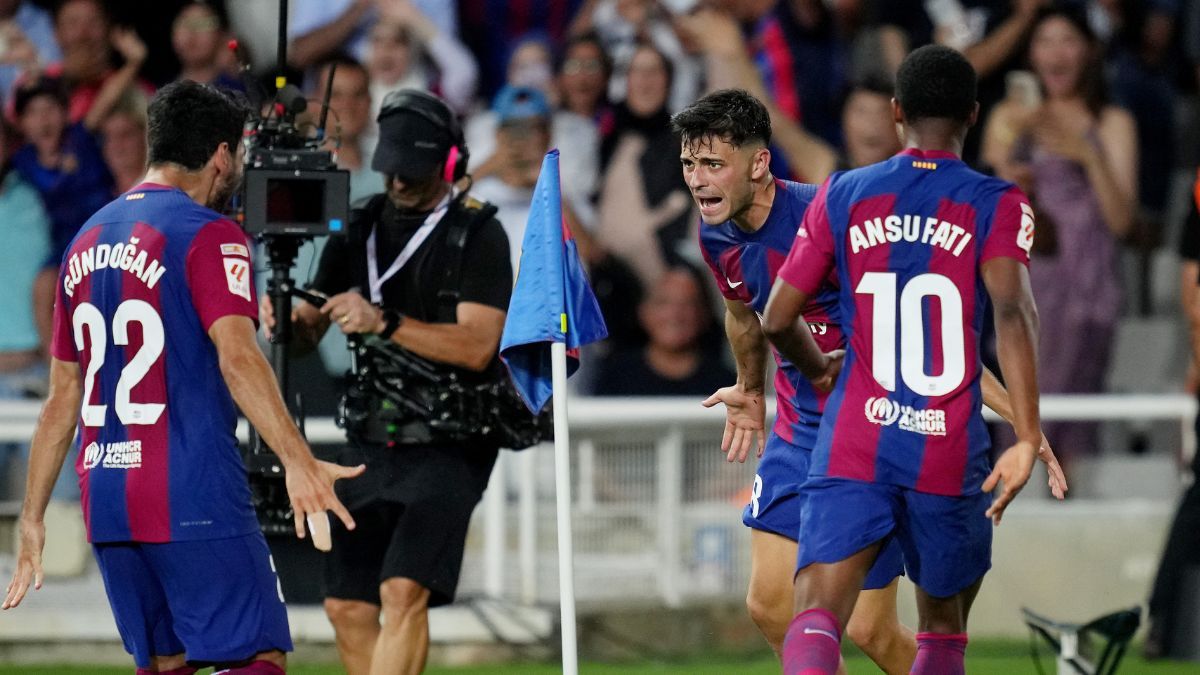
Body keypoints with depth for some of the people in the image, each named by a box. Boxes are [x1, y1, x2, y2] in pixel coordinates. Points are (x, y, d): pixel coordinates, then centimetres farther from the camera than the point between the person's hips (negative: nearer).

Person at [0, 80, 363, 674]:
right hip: (195, 498, -7)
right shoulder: (209, 235, -5)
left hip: (105, 501, 7)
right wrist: (297, 462, -28)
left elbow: (62, 399, 19)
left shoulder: (88, 242, 17)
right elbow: (236, 357, -20)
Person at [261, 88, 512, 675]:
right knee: (348, 606, 3)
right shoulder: (361, 227, 10)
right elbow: (311, 331, 13)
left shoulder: (477, 235, -6)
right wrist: (290, 321, -11)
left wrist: (384, 322, -25)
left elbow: (475, 346, -17)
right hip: (371, 443, 6)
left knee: (404, 592, -20)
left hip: (448, 445, -6)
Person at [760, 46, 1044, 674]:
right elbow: (1011, 312, -16)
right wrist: (1027, 438, -19)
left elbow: (777, 320, 8)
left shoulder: (841, 197, 6)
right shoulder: (995, 205, 0)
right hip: (950, 455, 0)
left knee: (817, 616, -14)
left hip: (853, 445, 0)